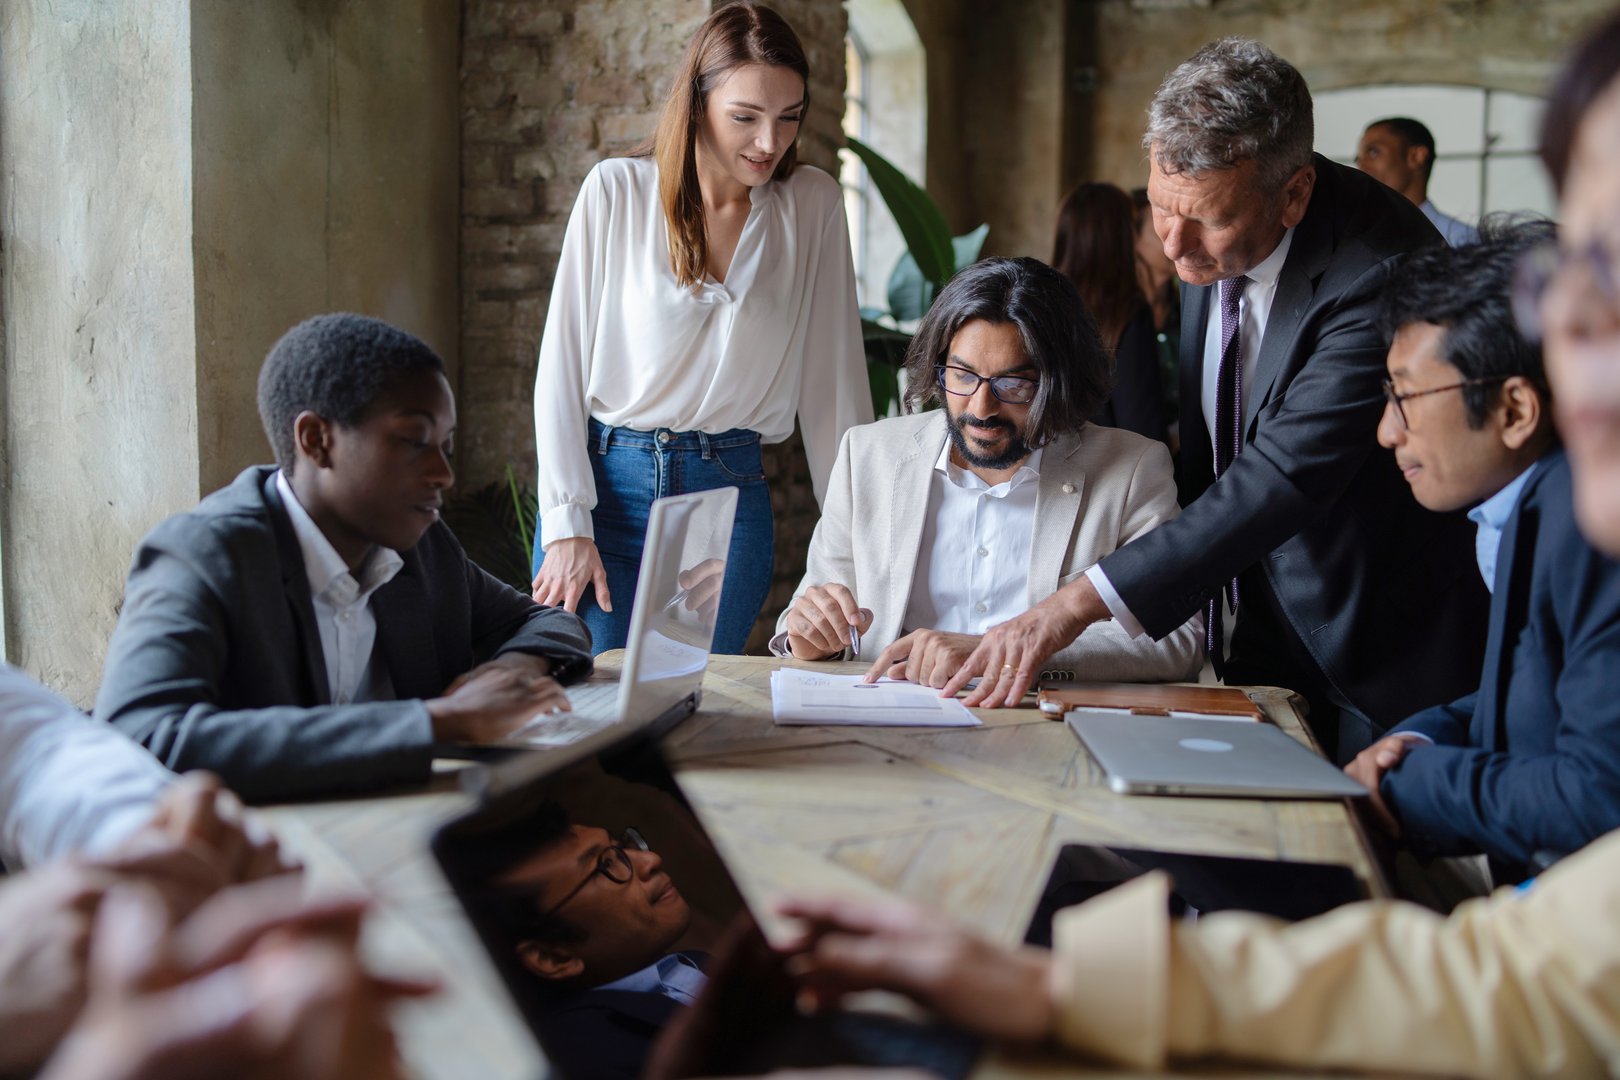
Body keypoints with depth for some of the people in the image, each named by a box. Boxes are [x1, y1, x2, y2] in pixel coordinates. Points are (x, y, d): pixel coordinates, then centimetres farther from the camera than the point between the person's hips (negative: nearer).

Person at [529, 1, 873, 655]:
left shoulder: (813, 207, 2)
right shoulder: (617, 191, -2)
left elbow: (834, 378, 4)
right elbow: (563, 363, -1)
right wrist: (567, 525, -8)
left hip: (730, 499, 1)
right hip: (607, 480, -1)